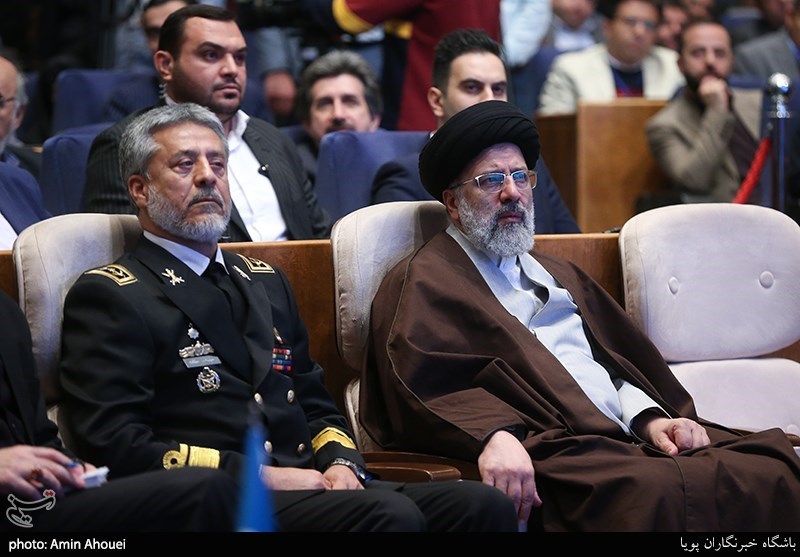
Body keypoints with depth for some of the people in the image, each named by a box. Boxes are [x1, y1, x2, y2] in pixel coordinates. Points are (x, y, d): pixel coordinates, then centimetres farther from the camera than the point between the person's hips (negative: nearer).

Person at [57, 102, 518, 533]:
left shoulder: (266, 281, 26)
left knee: (485, 505, -18)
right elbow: (113, 442, -9)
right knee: (391, 513, -33)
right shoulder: (109, 297, 3)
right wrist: (262, 478, -13)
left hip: (309, 487, 7)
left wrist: (339, 463, 3)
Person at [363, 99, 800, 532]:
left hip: (628, 437, 7)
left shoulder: (559, 275, 32)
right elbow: (423, 383, -8)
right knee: (660, 495, -37)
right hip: (543, 454, -7)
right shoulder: (421, 282, 8)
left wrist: (651, 416, 3)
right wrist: (493, 437, -26)